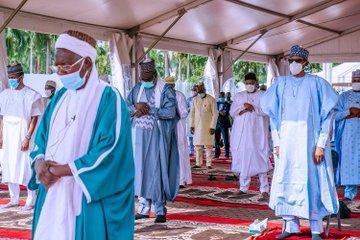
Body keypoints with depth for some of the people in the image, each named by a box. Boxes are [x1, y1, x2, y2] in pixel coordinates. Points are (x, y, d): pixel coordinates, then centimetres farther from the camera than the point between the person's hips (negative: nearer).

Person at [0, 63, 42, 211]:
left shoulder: (31, 95, -6)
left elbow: (34, 119, -9)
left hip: (23, 135, -6)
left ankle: (31, 200, 5)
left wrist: (27, 138, -16)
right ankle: (14, 200, 20)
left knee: (26, 167, -5)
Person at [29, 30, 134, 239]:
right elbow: (42, 135, 14)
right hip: (52, 193, 6)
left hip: (90, 196, -6)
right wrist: (39, 161, -8)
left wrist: (67, 169, -16)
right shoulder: (61, 96, 12)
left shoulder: (109, 98, -9)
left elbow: (113, 146, -18)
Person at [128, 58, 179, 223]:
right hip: (139, 135, 5)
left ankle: (160, 209, 2)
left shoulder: (165, 90, -4)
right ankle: (144, 208, 13)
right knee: (140, 168, 5)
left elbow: (170, 112, -14)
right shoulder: (136, 89, 12)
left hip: (157, 135, -5)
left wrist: (147, 109, -13)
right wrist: (137, 107, -13)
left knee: (156, 169, -5)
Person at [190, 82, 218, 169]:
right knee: (198, 145, 4)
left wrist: (212, 126, -9)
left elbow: (215, 114, -4)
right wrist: (192, 125, 6)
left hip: (208, 126, -3)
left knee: (208, 145, -1)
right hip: (197, 126, 4)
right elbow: (192, 113, 14)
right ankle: (198, 163, 10)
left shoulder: (211, 99, -3)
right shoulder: (195, 99, 9)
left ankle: (208, 164, 4)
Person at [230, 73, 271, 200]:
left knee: (259, 159, -9)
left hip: (257, 133, -3)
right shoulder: (238, 96, 17)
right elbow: (232, 112, 9)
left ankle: (264, 189, -9)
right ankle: (243, 188, 12)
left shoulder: (262, 96, 6)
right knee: (242, 159, 3)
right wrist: (243, 107, -8)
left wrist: (252, 107, -16)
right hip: (241, 133, 3)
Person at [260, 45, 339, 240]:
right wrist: (276, 142, 2)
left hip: (309, 139, -3)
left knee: (311, 181, -1)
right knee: (286, 181, 3)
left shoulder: (317, 83, 0)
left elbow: (326, 115, -3)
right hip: (286, 140, 3)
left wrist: (320, 145, -11)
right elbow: (273, 114, 10)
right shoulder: (281, 83, 9)